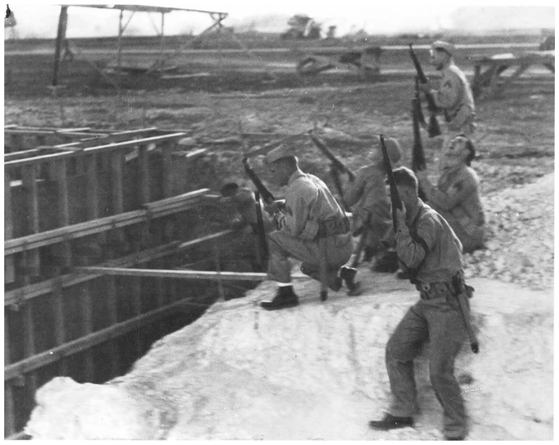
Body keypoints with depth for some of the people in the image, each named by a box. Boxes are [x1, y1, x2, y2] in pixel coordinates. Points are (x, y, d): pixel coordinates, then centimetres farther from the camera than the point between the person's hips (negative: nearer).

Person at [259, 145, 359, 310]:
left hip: (329, 249, -10)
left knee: (273, 240, -5)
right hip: (344, 247, 10)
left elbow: (294, 228, -17)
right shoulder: (312, 180, 15)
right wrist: (282, 205, 12)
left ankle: (285, 293, -4)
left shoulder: (297, 189, -14)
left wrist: (277, 215, 1)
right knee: (308, 267, 36)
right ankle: (342, 273, 10)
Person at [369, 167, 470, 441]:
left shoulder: (428, 220, -19)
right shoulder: (413, 219, 9)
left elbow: (411, 258, -29)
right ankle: (402, 413, 21)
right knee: (396, 351, 10)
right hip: (426, 301, 10)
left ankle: (455, 431, 4)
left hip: (447, 303, -10)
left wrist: (400, 222, -24)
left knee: (440, 371, -10)